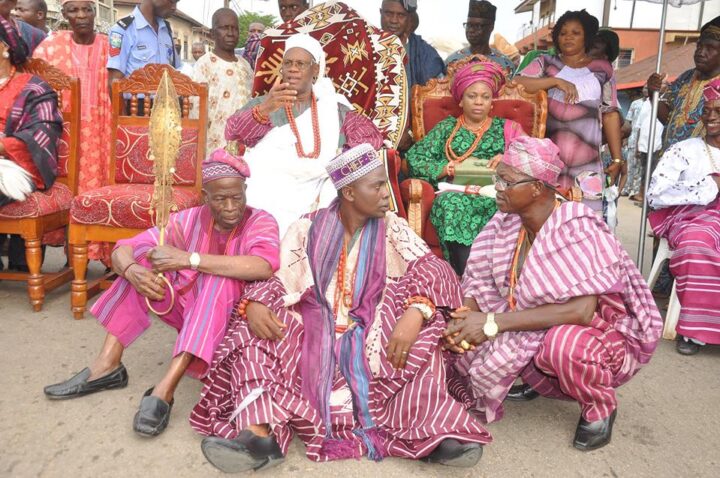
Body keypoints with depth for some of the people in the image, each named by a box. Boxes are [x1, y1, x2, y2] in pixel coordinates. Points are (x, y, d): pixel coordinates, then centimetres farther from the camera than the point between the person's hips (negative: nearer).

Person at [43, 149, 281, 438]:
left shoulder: (260, 222, -15)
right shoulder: (190, 219, -4)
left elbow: (264, 266, -38)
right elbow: (123, 249, -7)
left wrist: (188, 259, -40)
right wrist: (132, 270, -32)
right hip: (189, 312, 4)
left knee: (221, 276, -34)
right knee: (147, 252, -12)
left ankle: (165, 389, -39)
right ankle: (108, 364, -15)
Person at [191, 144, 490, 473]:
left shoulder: (393, 230, 1)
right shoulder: (308, 228, 2)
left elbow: (433, 269, -11)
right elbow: (278, 281, 1)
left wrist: (416, 311, -32)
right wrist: (255, 304, -24)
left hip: (373, 338, 0)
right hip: (314, 333, 1)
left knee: (421, 332, -27)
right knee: (255, 330, -22)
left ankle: (429, 432, -31)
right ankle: (259, 431, -38)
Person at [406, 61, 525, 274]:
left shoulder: (506, 128, 23)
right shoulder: (447, 127, 21)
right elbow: (414, 158, 10)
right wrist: (445, 168, -7)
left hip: (494, 193, 1)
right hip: (456, 192, 0)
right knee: (452, 204, -37)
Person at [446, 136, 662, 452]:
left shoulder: (576, 229, -28)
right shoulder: (507, 221, -10)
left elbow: (581, 311, -38)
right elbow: (480, 280, -9)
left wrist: (493, 323, -39)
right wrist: (464, 320, -30)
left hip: (610, 333, -6)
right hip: (544, 326, 7)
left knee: (562, 343, -37)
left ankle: (600, 404, -3)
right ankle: (544, 380, 15)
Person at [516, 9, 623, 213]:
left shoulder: (603, 69, 12)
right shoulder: (545, 63, 11)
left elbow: (610, 114, 11)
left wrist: (617, 158, 7)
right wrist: (556, 81, -15)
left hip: (586, 160, 0)